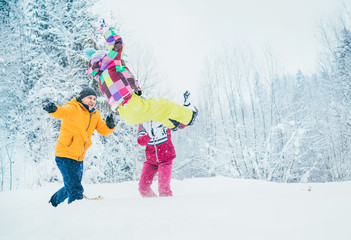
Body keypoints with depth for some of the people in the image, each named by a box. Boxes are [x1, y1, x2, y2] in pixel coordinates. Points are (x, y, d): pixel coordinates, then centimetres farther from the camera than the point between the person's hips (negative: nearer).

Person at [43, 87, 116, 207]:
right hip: (65, 156, -8)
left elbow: (103, 130, 4)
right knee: (75, 190, -12)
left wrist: (109, 125, -18)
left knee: (71, 187, 26)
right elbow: (62, 112, -32)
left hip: (79, 159, 8)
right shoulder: (74, 108, -12)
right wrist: (53, 109, -55)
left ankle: (54, 201, 49)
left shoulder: (95, 115, 9)